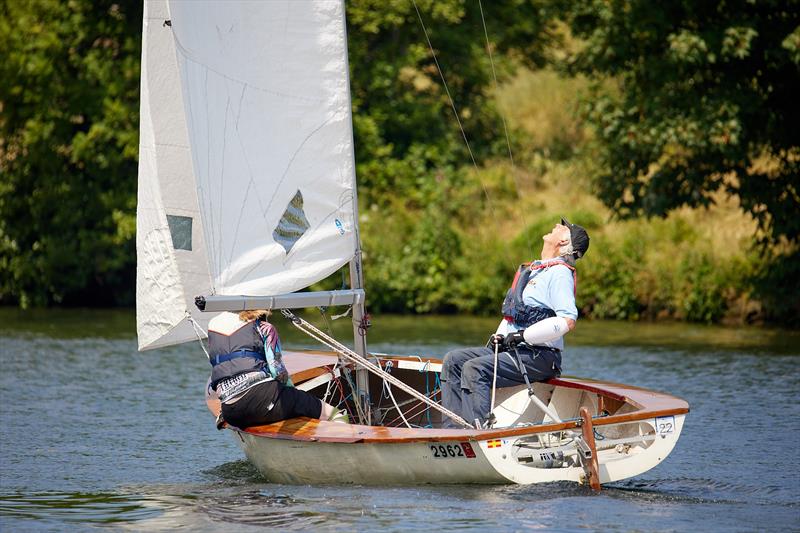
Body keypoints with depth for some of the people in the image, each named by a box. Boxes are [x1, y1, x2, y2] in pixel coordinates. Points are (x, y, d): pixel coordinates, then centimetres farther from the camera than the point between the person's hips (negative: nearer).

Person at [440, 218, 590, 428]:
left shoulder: (559, 273, -10)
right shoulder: (532, 270, 21)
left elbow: (567, 321, -23)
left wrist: (522, 336, -20)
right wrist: (500, 336, 8)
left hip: (540, 357, -10)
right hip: (512, 350, 10)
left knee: (474, 369, -27)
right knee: (453, 360, 2)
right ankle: (452, 428, -9)